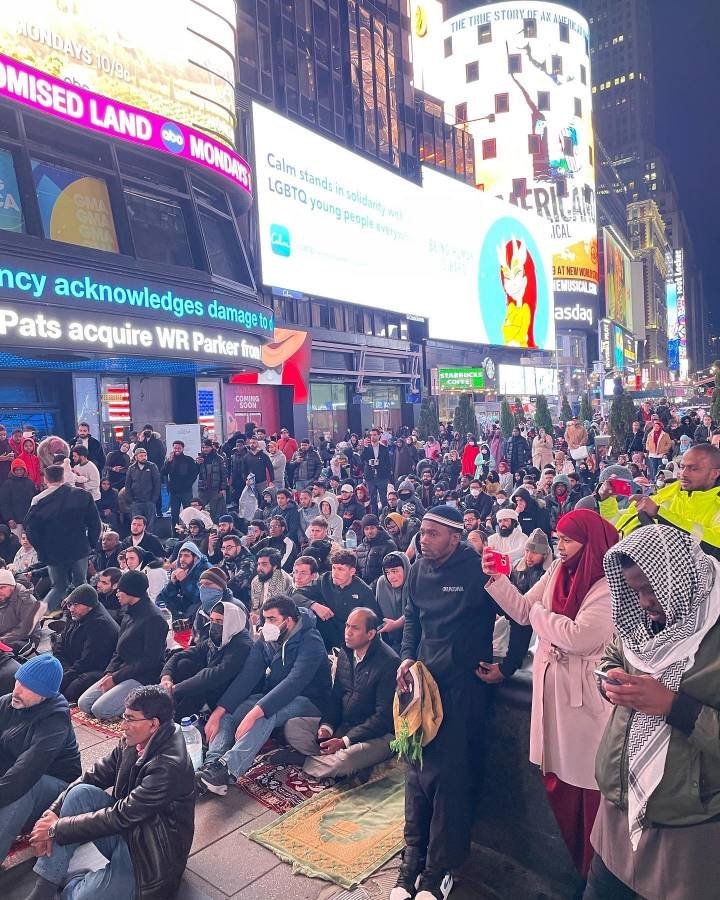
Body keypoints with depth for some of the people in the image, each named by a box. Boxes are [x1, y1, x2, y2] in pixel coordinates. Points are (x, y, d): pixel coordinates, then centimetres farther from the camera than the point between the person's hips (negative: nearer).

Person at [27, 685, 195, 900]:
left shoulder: (171, 766, -30)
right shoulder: (133, 742, -5)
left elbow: (121, 817, -26)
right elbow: (94, 775, 1)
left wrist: (56, 829, -17)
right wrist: (53, 812, -12)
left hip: (149, 854, -7)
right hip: (125, 827, 8)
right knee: (81, 792, -14)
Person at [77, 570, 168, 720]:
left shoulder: (154, 618, -17)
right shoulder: (129, 614, 12)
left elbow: (150, 660, -19)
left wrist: (116, 678, -15)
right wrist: (109, 673, 0)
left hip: (143, 677, -9)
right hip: (122, 672, 9)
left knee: (100, 709, -19)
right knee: (84, 704, 0)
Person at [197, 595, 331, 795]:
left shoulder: (310, 642, -22)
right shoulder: (265, 640, -1)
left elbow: (293, 683, -33)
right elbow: (247, 677, -9)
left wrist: (254, 713, -43)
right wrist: (218, 712, -23)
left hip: (307, 701, -7)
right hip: (273, 696, 7)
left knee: (265, 713, -36)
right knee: (227, 710, -15)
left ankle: (227, 768, -44)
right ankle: (212, 764, -31)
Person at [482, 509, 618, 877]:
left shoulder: (610, 585, -19)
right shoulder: (557, 571, 3)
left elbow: (579, 637, -26)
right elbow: (522, 611, 3)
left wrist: (540, 613, -12)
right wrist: (496, 578, -9)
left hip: (585, 694, -6)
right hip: (551, 685, 7)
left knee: (586, 779, 8)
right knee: (557, 773, 19)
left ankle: (588, 869, 29)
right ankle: (562, 856, 40)